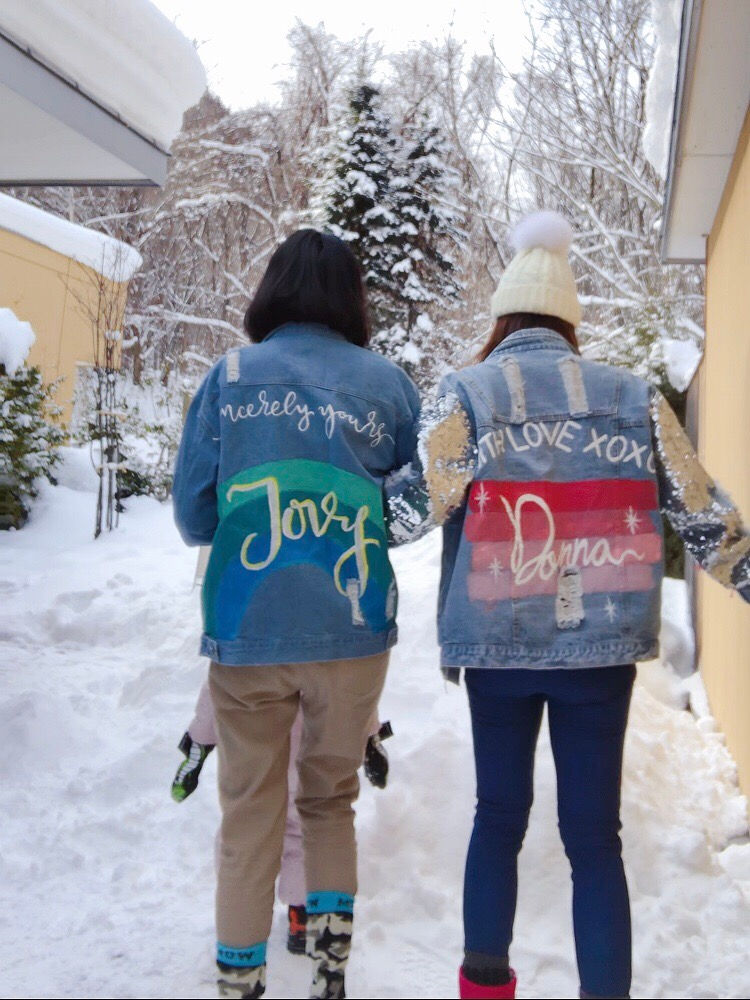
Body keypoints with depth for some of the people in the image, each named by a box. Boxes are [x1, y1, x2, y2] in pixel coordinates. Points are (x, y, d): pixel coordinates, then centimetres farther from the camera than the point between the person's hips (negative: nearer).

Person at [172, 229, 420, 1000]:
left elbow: (192, 515, 3)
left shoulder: (230, 376, 1)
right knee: (330, 798, 21)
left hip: (247, 632, 0)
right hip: (353, 628, 1)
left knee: (250, 813, 14)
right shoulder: (388, 382, 2)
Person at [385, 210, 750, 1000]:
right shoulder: (635, 399, 6)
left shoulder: (468, 392, -1)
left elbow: (418, 501, -9)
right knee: (595, 835, 7)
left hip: (498, 642, 0)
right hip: (602, 643, 1)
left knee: (499, 815, 16)